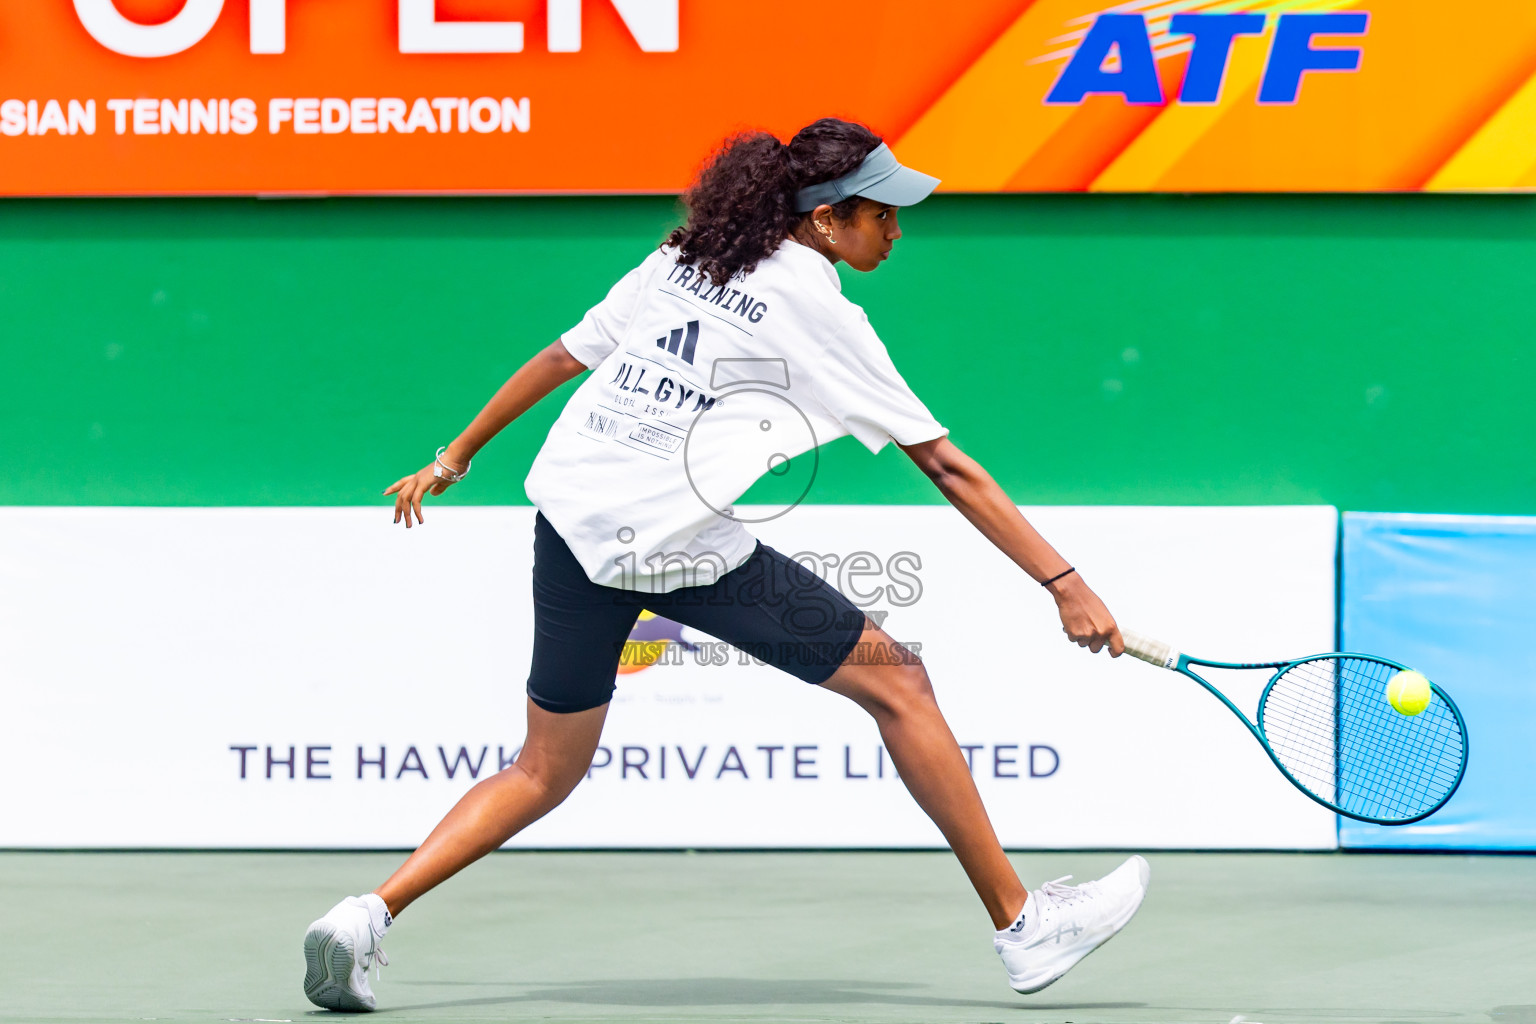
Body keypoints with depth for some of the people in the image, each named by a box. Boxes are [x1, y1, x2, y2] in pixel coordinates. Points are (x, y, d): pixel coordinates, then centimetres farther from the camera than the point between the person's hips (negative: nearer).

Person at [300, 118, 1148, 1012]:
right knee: (897, 683, 5)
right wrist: (1064, 583, -5)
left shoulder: (680, 260, 12)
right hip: (683, 548, -7)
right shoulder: (820, 316, -6)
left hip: (569, 517, 7)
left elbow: (561, 357, 15)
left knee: (544, 776, 19)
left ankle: (367, 917, 3)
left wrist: (456, 457, 25)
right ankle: (1022, 926, 7)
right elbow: (948, 468, -6)